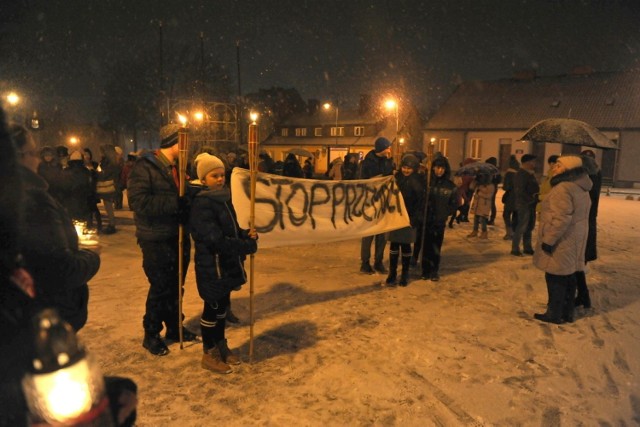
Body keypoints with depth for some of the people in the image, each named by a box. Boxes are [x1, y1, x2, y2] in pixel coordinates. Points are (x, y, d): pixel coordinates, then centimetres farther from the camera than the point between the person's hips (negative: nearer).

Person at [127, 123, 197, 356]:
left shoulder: (179, 167, 9)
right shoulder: (145, 167, -14)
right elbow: (139, 201, -24)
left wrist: (190, 198, -4)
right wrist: (174, 203, -28)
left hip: (179, 236, 7)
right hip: (156, 240, -7)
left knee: (175, 286, 18)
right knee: (160, 288, 2)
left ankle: (174, 327, 35)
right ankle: (151, 335, 21)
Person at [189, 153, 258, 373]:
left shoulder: (222, 197, 8)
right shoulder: (202, 203, -20)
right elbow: (216, 240, -26)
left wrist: (246, 235, -4)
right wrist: (248, 246, -21)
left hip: (227, 263, 8)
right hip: (212, 266, -8)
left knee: (222, 306, 19)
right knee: (212, 308, 6)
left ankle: (221, 346, 36)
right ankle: (209, 354, 23)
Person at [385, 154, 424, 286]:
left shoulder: (417, 182, -3)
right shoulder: (397, 177, 3)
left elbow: (420, 201, -6)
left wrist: (416, 218, -13)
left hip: (409, 218, -2)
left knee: (405, 246, 6)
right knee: (394, 245, 4)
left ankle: (405, 274, 19)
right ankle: (392, 273, 14)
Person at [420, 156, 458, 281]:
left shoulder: (450, 185, 1)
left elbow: (454, 204, 7)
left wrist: (444, 213, 0)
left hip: (440, 222, 1)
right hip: (425, 220, -1)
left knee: (436, 247, 6)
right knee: (426, 246, 5)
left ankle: (434, 271, 19)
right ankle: (425, 270, 18)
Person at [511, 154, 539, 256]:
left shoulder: (530, 174, 17)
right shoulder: (522, 174, -13)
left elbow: (533, 188, 19)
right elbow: (520, 191, -20)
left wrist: (536, 198, 2)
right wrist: (531, 199, -21)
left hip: (531, 204, 10)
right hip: (524, 204, -10)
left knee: (529, 227, 13)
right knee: (521, 227, -7)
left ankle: (527, 248, 22)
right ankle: (515, 249, -1)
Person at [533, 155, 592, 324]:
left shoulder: (563, 188, -20)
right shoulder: (582, 188, 11)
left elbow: (561, 219, -26)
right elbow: (578, 215, 17)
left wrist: (549, 240, -21)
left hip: (561, 242, -9)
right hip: (575, 240, 10)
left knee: (555, 278, 0)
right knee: (568, 276, 15)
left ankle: (554, 314, 9)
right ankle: (567, 312, 24)